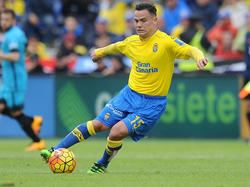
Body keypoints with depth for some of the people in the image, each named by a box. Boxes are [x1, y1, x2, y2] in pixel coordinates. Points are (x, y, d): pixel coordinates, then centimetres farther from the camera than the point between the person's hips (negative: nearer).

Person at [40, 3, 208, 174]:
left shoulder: (166, 42, -16)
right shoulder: (132, 42, 4)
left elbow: (191, 50, -27)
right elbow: (116, 47, 26)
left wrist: (199, 57, -50)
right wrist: (100, 52, 44)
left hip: (152, 103, -5)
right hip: (130, 94, 5)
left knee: (118, 131, -18)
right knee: (99, 124, -3)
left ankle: (102, 165, 9)